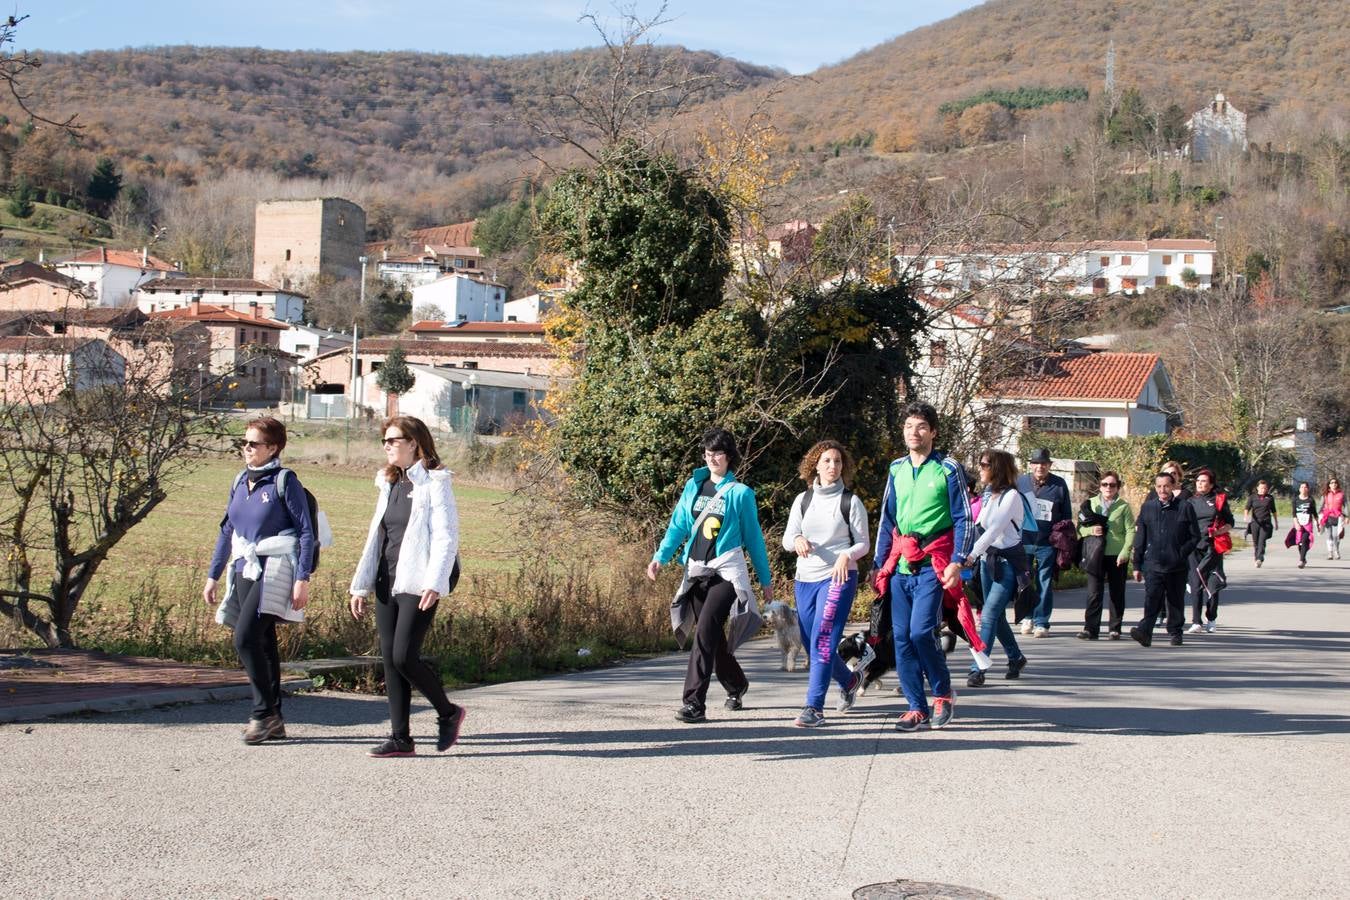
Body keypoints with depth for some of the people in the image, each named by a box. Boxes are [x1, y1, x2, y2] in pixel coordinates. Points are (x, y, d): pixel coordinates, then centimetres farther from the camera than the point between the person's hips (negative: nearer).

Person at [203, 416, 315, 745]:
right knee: (262, 644, 9)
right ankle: (273, 720, 15)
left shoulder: (285, 481, -8)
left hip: (274, 570, -7)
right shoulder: (240, 482, 12)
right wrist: (212, 576, 18)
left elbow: (306, 532, -9)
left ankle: (263, 712, -6)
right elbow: (227, 530, 19)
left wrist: (303, 579, -15)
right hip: (245, 570, 7)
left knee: (246, 638, -17)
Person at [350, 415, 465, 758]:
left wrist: (434, 584, -24)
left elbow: (446, 536, -14)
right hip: (387, 584, 8)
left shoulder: (434, 483, -6)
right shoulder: (390, 483, 17)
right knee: (389, 658, 5)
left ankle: (448, 712, 10)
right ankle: (400, 738, 10)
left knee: (404, 656, -13)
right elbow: (376, 537, 20)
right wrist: (361, 586, 16)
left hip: (418, 584, -8)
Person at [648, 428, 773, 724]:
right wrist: (661, 556, -5)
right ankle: (736, 686, 36)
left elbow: (753, 538, 5)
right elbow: (678, 525, 10)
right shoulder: (693, 486, 11)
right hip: (696, 572, 5)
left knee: (706, 631, -19)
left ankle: (694, 703, -22)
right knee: (712, 636, 12)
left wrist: (765, 580, 8)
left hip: (726, 572, -5)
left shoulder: (740, 493, 0)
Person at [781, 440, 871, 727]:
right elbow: (787, 538, 8)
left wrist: (847, 555, -21)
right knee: (811, 644, 11)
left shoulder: (851, 501, -1)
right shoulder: (803, 500, 9)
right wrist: (797, 540, -16)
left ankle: (814, 708, -15)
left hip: (838, 578, -5)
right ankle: (849, 681, 38)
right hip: (805, 578, 5)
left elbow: (863, 543, 0)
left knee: (823, 641, -16)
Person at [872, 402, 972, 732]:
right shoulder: (896, 470, 14)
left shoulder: (948, 469, -1)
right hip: (901, 566, 5)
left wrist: (957, 561, -12)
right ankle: (917, 707, 10)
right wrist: (878, 563, 15)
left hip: (933, 565, -5)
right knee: (901, 637, 2)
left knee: (920, 630, -17)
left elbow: (963, 519, -2)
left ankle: (943, 692, 6)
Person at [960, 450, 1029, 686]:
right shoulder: (987, 495, 9)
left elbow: (995, 529, -22)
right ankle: (1016, 658, 31)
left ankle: (977, 669, -14)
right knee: (997, 615, 13)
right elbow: (980, 527, 10)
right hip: (987, 560, 8)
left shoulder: (1011, 496, -14)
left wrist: (972, 555, -28)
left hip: (1008, 562, -8)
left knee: (989, 615, -13)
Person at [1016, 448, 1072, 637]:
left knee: (1045, 584, 2)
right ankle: (1028, 617, 22)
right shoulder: (1020, 482, 5)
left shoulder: (1059, 485, 2)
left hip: (1047, 543, -2)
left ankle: (1041, 622, 8)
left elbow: (1067, 515, 8)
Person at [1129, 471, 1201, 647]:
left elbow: (1195, 536, 6)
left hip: (1177, 566, 0)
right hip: (1153, 565, 0)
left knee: (1175, 601, 11)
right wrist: (1137, 565, 8)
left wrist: (1182, 554, -6)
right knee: (1151, 600, -14)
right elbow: (1139, 538, 11)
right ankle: (1145, 632, -24)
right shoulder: (1147, 507, 7)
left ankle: (1175, 633, 26)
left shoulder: (1184, 508, 2)